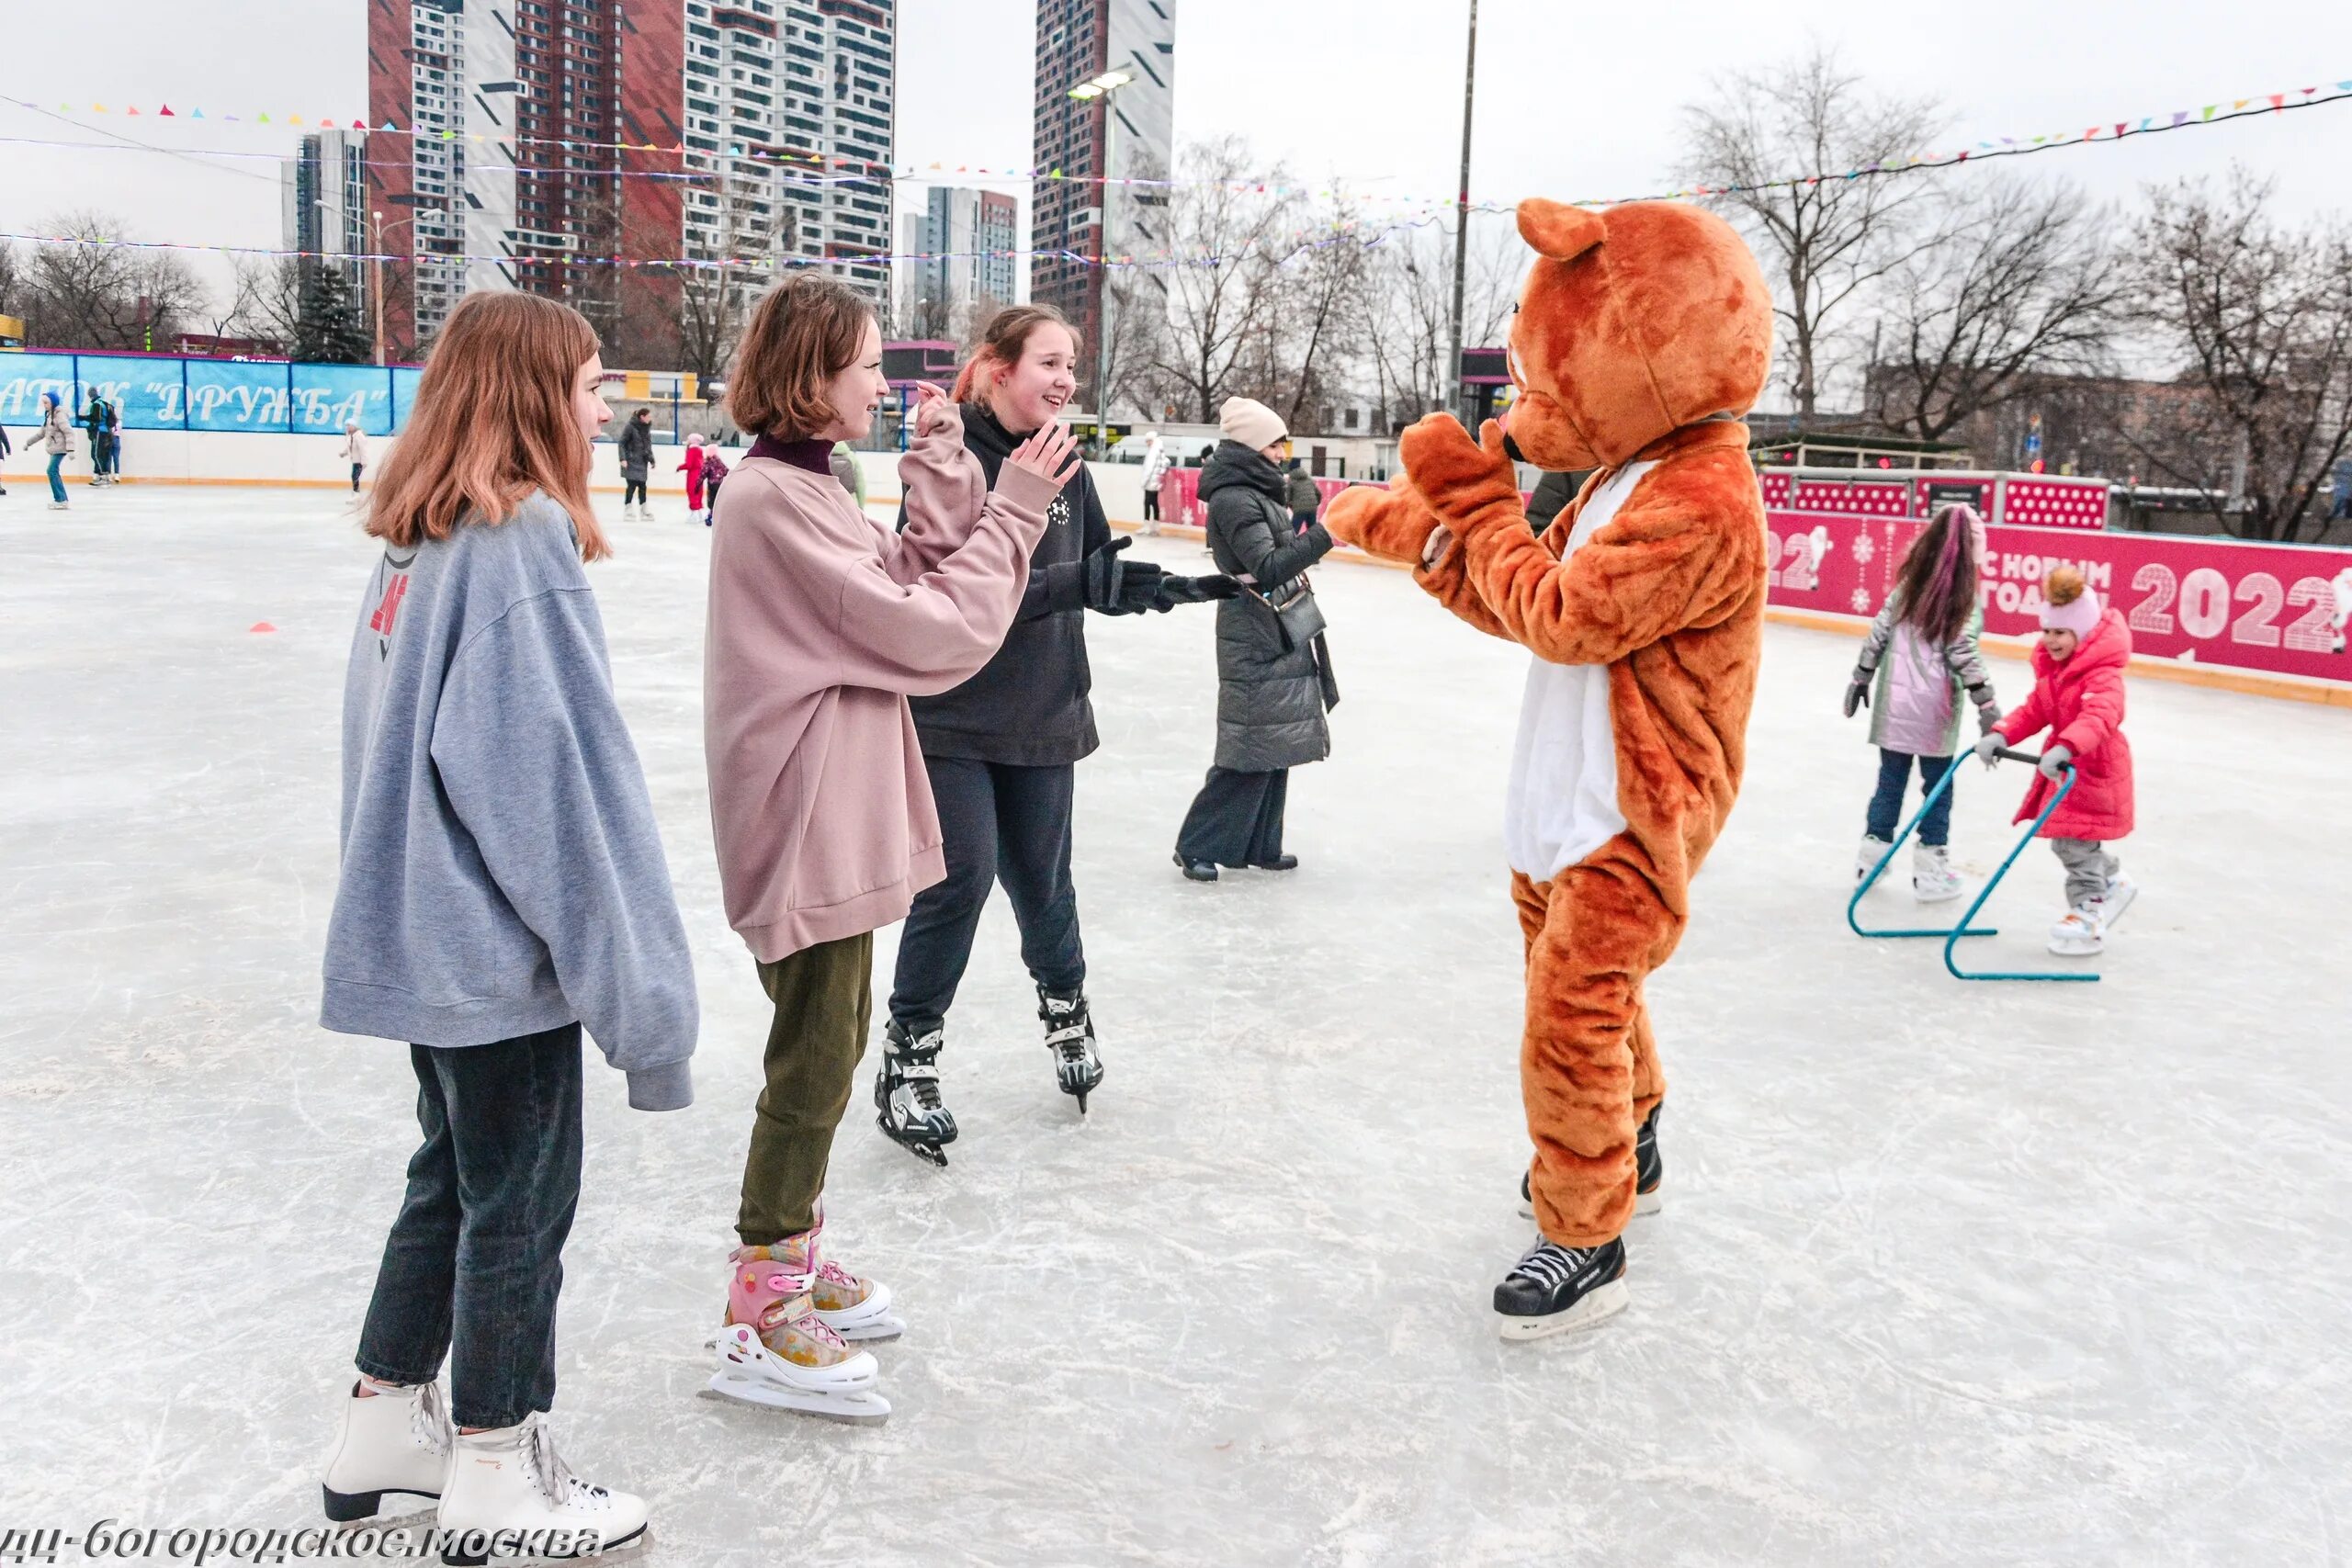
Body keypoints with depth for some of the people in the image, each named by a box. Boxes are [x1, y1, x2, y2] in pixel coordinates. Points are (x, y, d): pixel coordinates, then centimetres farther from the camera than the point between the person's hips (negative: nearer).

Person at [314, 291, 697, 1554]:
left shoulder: (415, 540, 6)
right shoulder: (522, 540, -19)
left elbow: (396, 739, 13)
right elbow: (549, 773, -22)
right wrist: (633, 975, -17)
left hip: (425, 935, 8)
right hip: (500, 947, -8)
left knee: (454, 1176, 22)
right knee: (520, 1201, 8)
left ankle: (384, 1426, 38)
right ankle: (495, 1473, 25)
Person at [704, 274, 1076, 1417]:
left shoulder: (800, 487, 12)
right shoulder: (776, 500, -19)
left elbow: (914, 585, 7)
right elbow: (936, 636, -20)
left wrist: (947, 482, -2)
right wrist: (1015, 507, -13)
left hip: (836, 818, 10)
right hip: (809, 821, -10)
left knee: (830, 1043, 21)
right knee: (815, 1061, 0)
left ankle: (794, 1259, 36)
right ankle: (761, 1324, 14)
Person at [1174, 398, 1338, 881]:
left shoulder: (1262, 490, 14)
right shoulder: (1234, 499, -16)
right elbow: (1268, 569, -25)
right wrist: (1325, 534, -31)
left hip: (1283, 634, 9)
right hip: (1257, 640, -9)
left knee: (1276, 744, 11)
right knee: (1251, 748, -6)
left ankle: (1257, 845, 19)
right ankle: (1197, 847, 4)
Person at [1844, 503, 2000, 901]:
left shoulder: (1911, 582, 4)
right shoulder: (1965, 593, -10)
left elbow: (1879, 631, 5)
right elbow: (1963, 650, -15)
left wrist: (1862, 677, 14)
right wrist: (1986, 702, -14)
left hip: (1894, 698, 4)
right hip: (1935, 705, -4)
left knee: (1890, 779, 14)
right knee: (1938, 786, 6)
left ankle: (1871, 857, 19)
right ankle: (1930, 871, 9)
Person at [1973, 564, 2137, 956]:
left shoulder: (2102, 674, -23)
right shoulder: (2052, 667, 5)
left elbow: (2100, 718, -39)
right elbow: (2034, 711, 5)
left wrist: (2065, 748, -55)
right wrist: (2001, 736, -12)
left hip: (2095, 770, -9)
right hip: (2064, 765, 9)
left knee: (2076, 843, -4)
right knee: (2066, 841, 21)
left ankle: (2088, 916, 9)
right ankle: (2113, 884, 44)